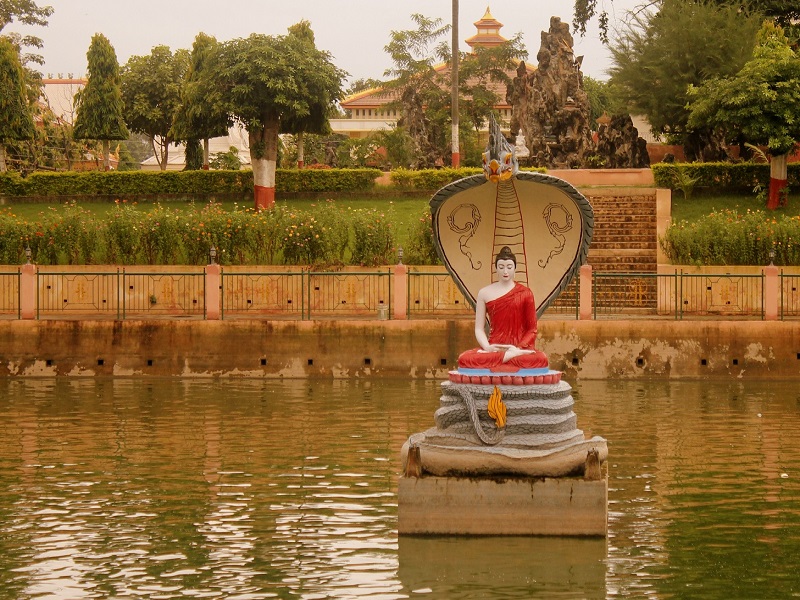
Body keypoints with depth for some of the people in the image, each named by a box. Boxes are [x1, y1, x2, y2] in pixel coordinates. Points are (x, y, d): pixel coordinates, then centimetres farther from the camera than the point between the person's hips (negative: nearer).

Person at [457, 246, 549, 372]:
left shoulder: (525, 293, 8)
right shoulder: (485, 293, 10)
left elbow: (532, 329, 7)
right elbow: (479, 329, 8)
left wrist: (518, 348, -11)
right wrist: (487, 347, -12)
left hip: (519, 347, -2)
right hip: (494, 347, 2)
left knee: (541, 359, -38)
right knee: (464, 358, -34)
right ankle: (516, 356, -30)